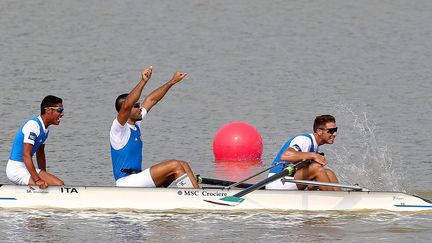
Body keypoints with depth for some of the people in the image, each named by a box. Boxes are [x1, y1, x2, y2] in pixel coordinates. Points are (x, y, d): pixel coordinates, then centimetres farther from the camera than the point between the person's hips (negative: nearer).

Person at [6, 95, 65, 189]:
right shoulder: (33, 125, -18)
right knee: (59, 185, -21)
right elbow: (26, 155, -24)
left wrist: (45, 177, 18)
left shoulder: (45, 129, 12)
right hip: (16, 170, -10)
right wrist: (37, 180, -28)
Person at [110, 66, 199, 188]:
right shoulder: (119, 127, -11)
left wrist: (172, 81, 25)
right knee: (174, 166, -18)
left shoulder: (135, 124, 16)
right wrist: (143, 81, -37)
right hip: (127, 182, -10)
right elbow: (127, 105, -30)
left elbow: (151, 100, 23)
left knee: (183, 165, 1)